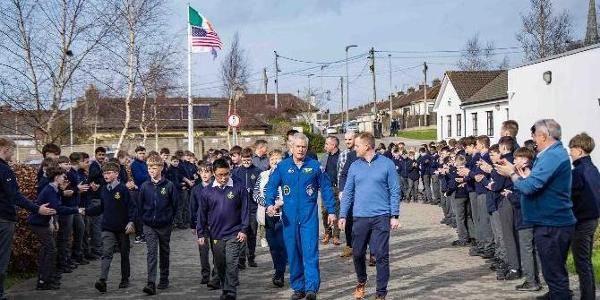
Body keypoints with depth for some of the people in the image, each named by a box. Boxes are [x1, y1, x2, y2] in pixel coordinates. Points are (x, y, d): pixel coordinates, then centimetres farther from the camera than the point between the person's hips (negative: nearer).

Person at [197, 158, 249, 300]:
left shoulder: (239, 188, -5)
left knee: (231, 264, -8)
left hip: (234, 234, -3)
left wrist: (244, 230, -6)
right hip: (215, 235, 3)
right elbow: (202, 214, 6)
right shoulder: (207, 192, 1)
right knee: (220, 265, 12)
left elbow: (245, 210, -2)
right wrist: (201, 234, 5)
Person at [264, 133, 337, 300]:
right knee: (293, 254, 8)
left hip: (309, 216, -2)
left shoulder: (314, 166, 1)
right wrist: (270, 203, -14)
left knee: (310, 252, -9)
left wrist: (331, 211, 4)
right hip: (289, 217, 2)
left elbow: (326, 188, 5)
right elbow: (271, 186, 4)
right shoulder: (282, 166, 4)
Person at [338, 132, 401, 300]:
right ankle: (361, 282, 35)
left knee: (381, 255, -1)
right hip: (360, 217, 3)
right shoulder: (355, 166, 7)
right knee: (357, 253, 9)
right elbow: (348, 192, 10)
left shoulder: (386, 164, -2)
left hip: (381, 217, -3)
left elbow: (395, 191, -1)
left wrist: (395, 216, -5)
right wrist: (342, 215, 5)